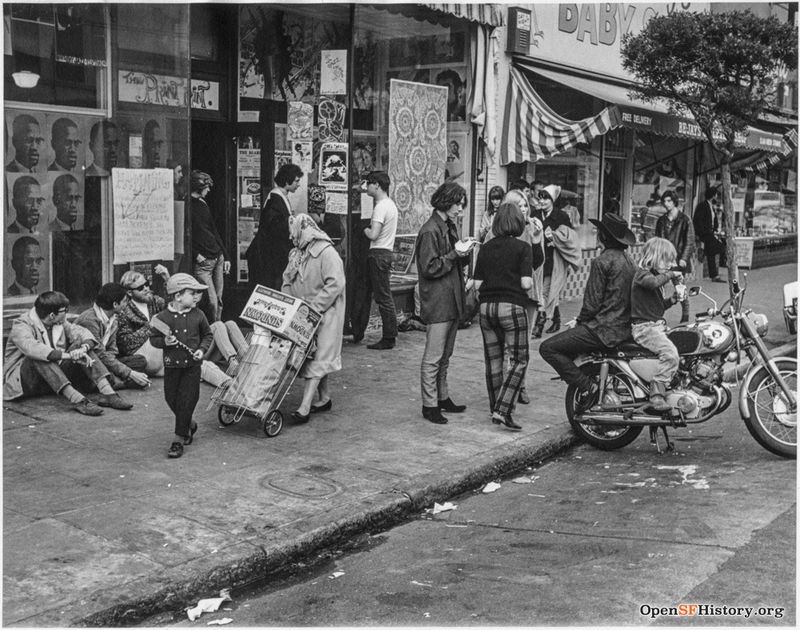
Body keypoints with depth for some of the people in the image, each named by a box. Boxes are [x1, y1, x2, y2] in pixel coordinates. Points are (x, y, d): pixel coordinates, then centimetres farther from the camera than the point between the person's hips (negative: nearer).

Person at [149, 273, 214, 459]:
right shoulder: (162, 317, -8)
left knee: (186, 401, -2)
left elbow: (207, 335, 9)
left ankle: (179, 439, 6)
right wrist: (164, 341, -18)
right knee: (171, 399, 10)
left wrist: (202, 349, -6)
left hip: (192, 366, -1)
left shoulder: (198, 315, -3)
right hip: (172, 365, 1)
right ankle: (189, 425, 36)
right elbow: (153, 338, 2)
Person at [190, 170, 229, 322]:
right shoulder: (187, 206, -8)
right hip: (202, 262, -7)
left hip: (218, 257, 7)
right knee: (212, 302, -9)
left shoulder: (203, 204, 16)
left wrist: (226, 256, 17)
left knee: (219, 300, 8)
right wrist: (195, 255, -15)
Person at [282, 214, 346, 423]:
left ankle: (305, 407, -16)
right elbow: (287, 282, 16)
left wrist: (314, 306, -25)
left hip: (324, 312, -8)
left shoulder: (327, 253, -15)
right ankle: (324, 399, 23)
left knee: (317, 358, -10)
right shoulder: (296, 254, 13)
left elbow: (335, 285, -23)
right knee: (308, 356, 11)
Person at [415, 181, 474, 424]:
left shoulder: (450, 227, 17)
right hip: (437, 304, -9)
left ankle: (442, 398, 25)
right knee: (433, 357, -4)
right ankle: (429, 405, 2)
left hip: (452, 302, 9)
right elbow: (429, 268, -16)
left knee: (445, 356, 16)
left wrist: (464, 253, 2)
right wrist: (454, 254, -16)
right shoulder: (430, 231, -13)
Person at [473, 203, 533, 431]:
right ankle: (503, 410, -9)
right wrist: (531, 277, 10)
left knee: (493, 359, 13)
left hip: (487, 307, 5)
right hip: (511, 307, -5)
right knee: (518, 360, 3)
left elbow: (477, 284, 5)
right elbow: (526, 283, -12)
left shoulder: (485, 248, 7)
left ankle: (495, 409, 20)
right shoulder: (522, 248, -5)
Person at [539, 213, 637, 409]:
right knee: (567, 343, 28)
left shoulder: (602, 262, -14)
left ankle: (587, 386, -11)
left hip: (604, 328, -10)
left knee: (548, 348, -7)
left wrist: (580, 321, 3)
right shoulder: (629, 260, 13)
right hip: (625, 326, 10)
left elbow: (593, 302, -16)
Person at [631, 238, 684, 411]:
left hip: (658, 325, 10)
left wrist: (671, 299, 11)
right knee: (670, 353, -28)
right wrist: (670, 274, -19)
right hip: (644, 327, -10)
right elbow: (653, 282, -34)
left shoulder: (655, 275, 22)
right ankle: (656, 396, -28)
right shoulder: (642, 274, -9)